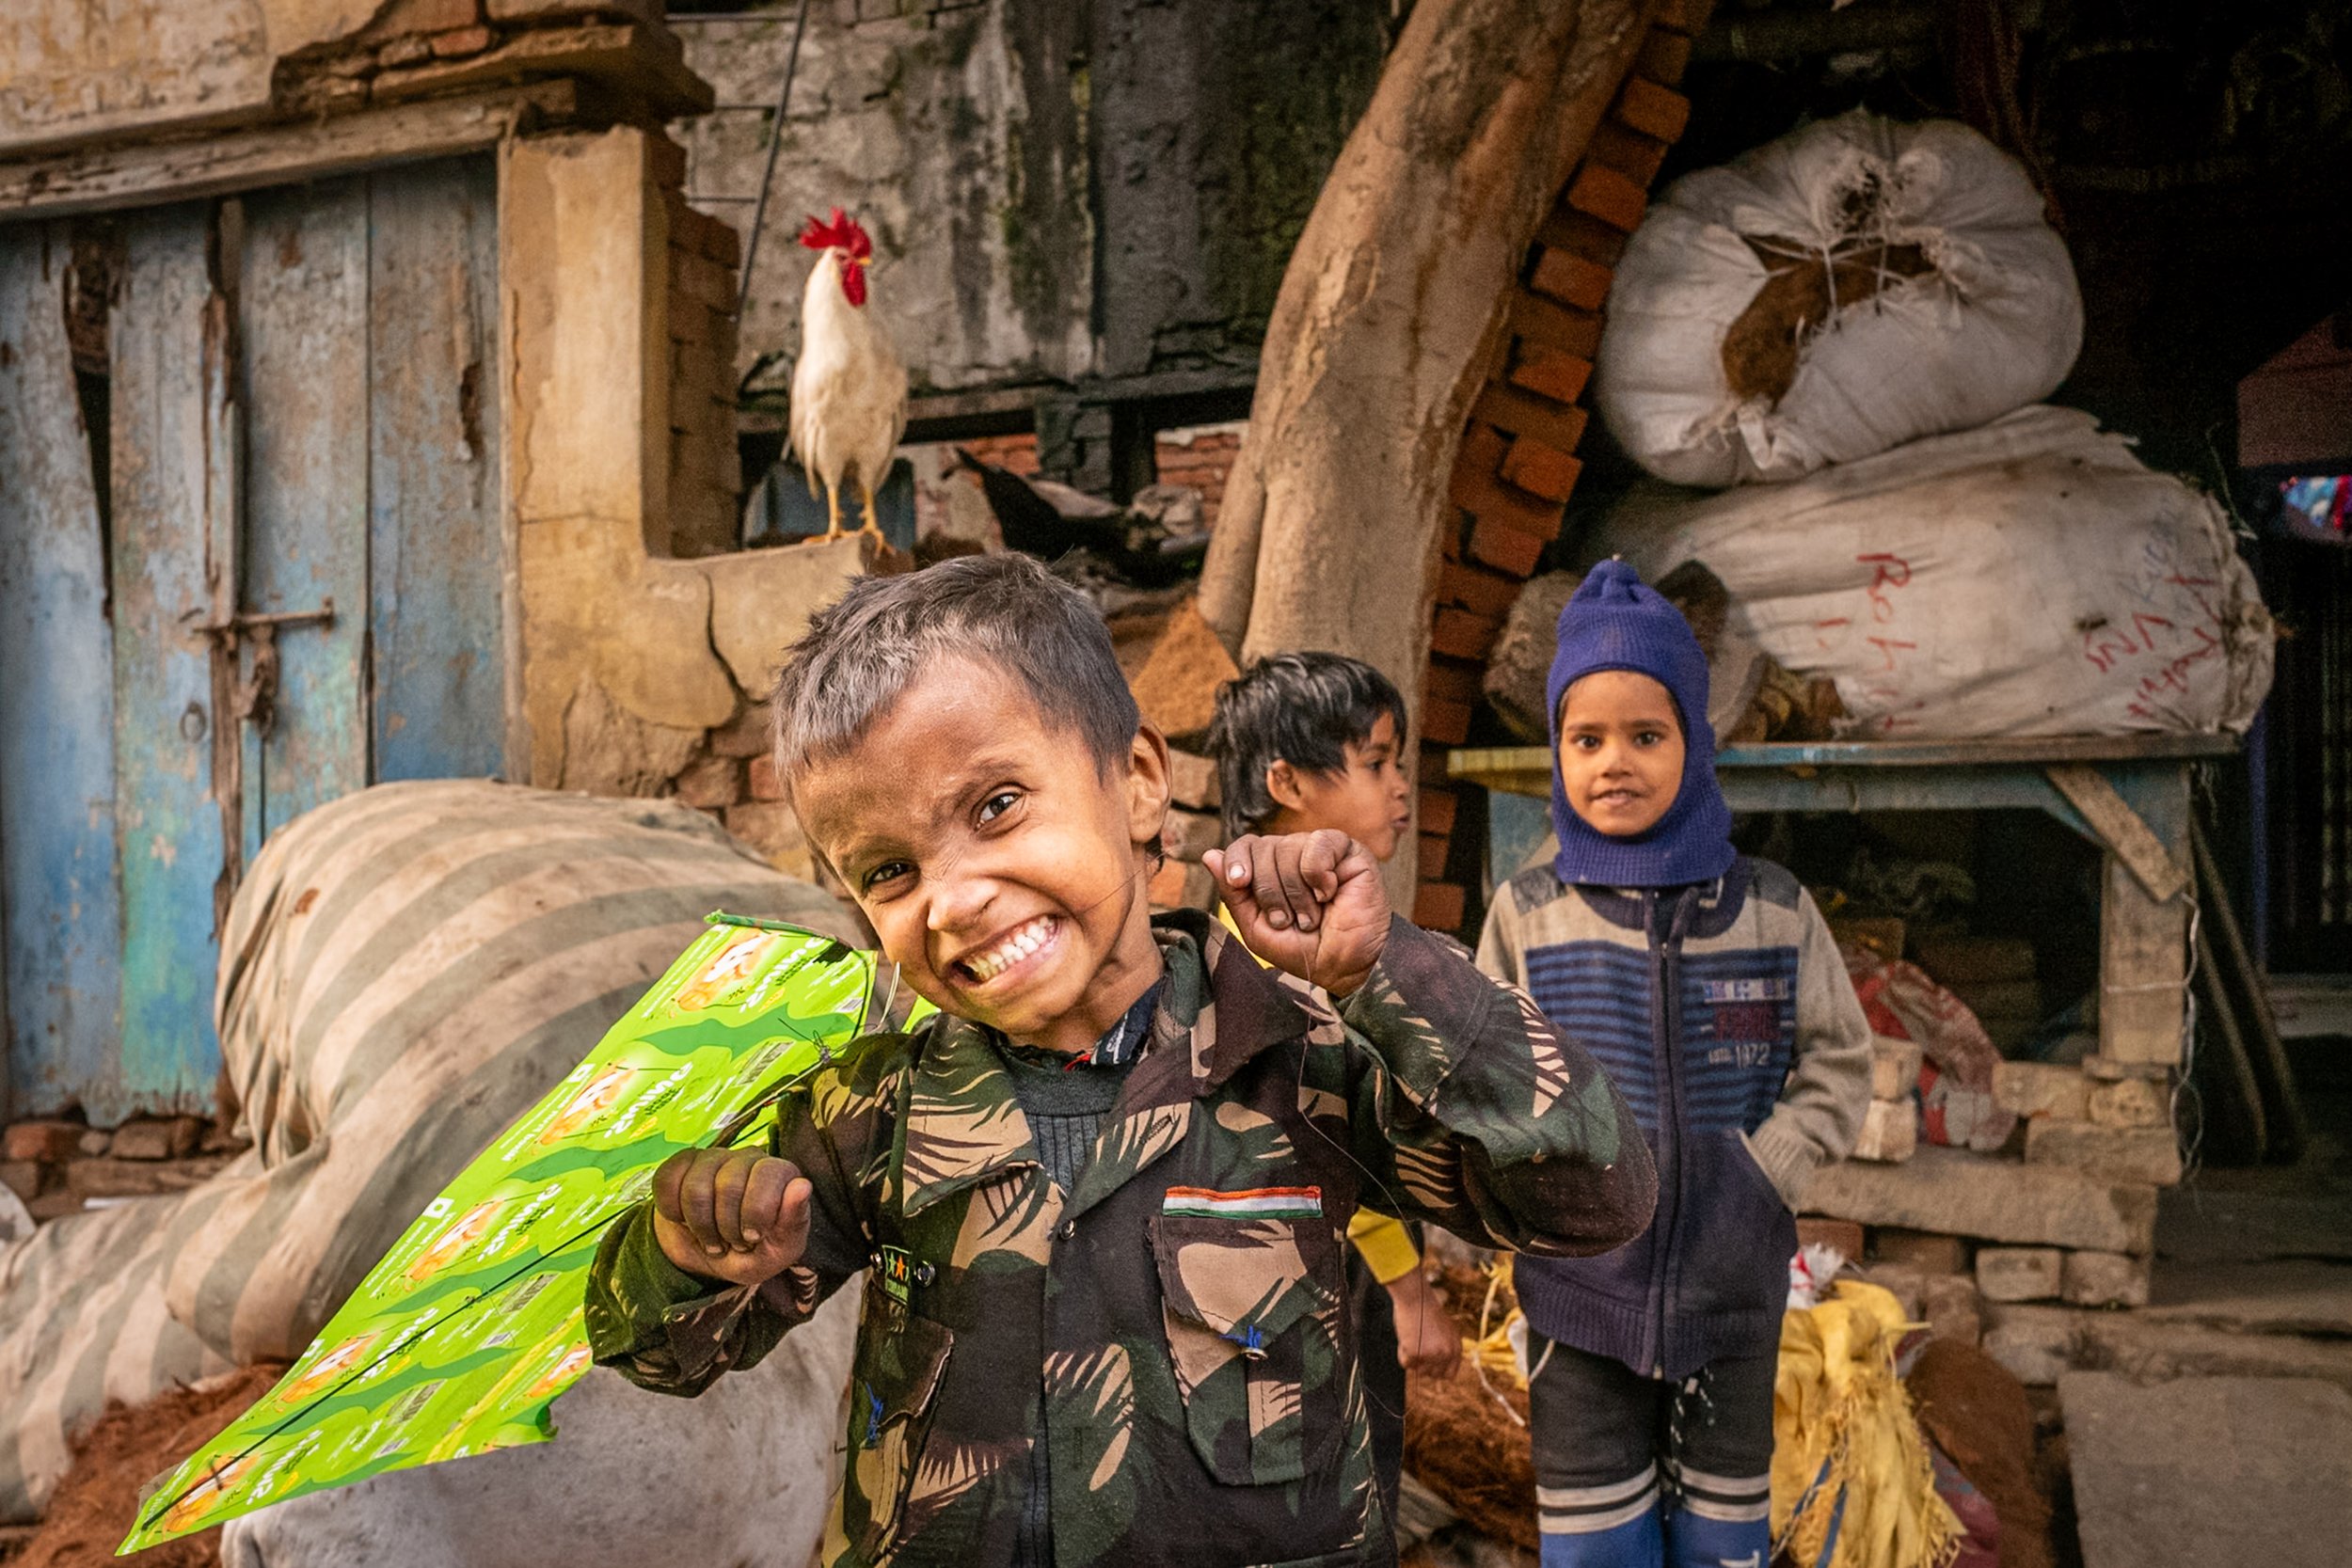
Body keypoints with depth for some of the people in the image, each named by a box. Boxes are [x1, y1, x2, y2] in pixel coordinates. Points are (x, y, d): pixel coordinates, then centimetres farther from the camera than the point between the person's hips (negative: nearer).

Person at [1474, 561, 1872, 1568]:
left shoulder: (1773, 910, -2)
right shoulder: (1526, 912, -4)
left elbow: (1839, 1069, 2)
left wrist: (1761, 1175, -9)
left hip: (1732, 1287, 1)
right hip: (1579, 1288, -1)